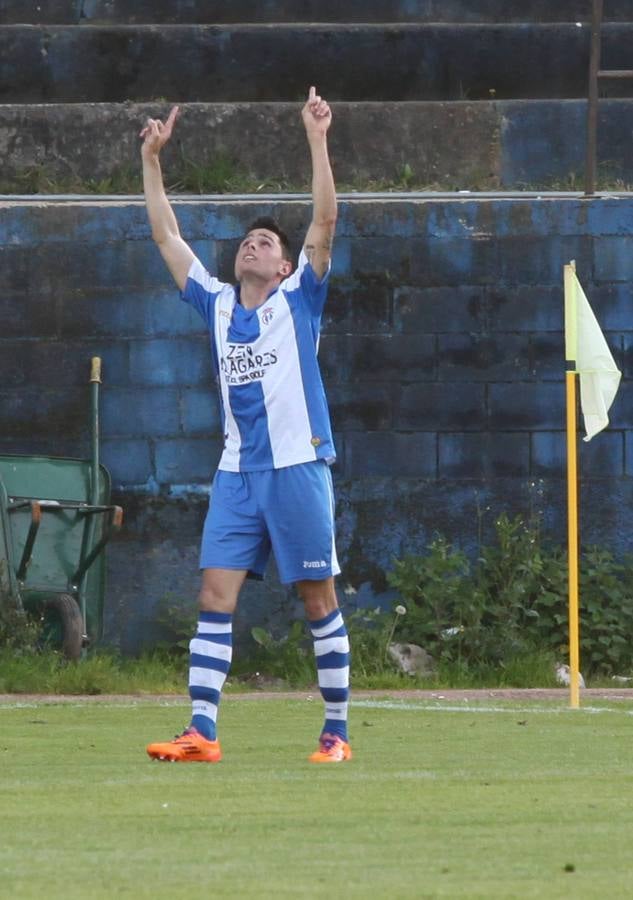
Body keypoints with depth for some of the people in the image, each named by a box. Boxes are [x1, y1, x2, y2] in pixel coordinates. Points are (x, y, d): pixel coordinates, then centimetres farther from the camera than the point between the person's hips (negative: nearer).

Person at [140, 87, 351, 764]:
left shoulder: (297, 299, 2)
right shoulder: (217, 304, 13)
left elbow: (324, 222, -9)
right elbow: (166, 235, 17)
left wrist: (316, 139, -14)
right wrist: (151, 160, 14)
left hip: (297, 466, -4)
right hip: (237, 472, 4)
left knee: (318, 599, 1)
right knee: (215, 595, -5)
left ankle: (336, 731, 7)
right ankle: (201, 732, -9)